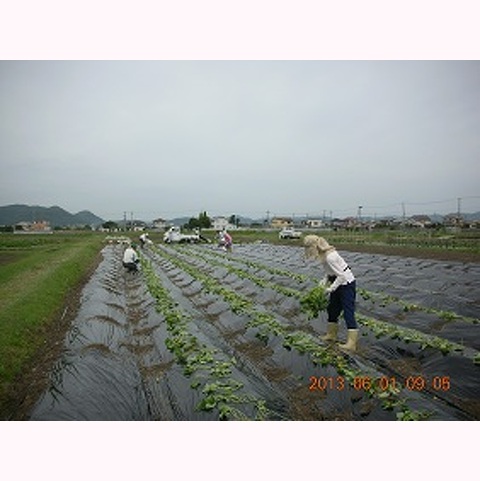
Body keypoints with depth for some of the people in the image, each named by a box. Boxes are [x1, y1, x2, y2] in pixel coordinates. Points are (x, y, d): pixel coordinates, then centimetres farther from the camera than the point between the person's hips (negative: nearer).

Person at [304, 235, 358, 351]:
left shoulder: (330, 257, -29)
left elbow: (341, 276, -27)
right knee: (332, 309, 18)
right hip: (339, 284, 10)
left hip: (347, 284, -10)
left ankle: (351, 343, -3)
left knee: (348, 312, -7)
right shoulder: (324, 254, -1)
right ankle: (331, 334, 33)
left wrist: (330, 289, -22)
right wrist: (324, 281, -3)